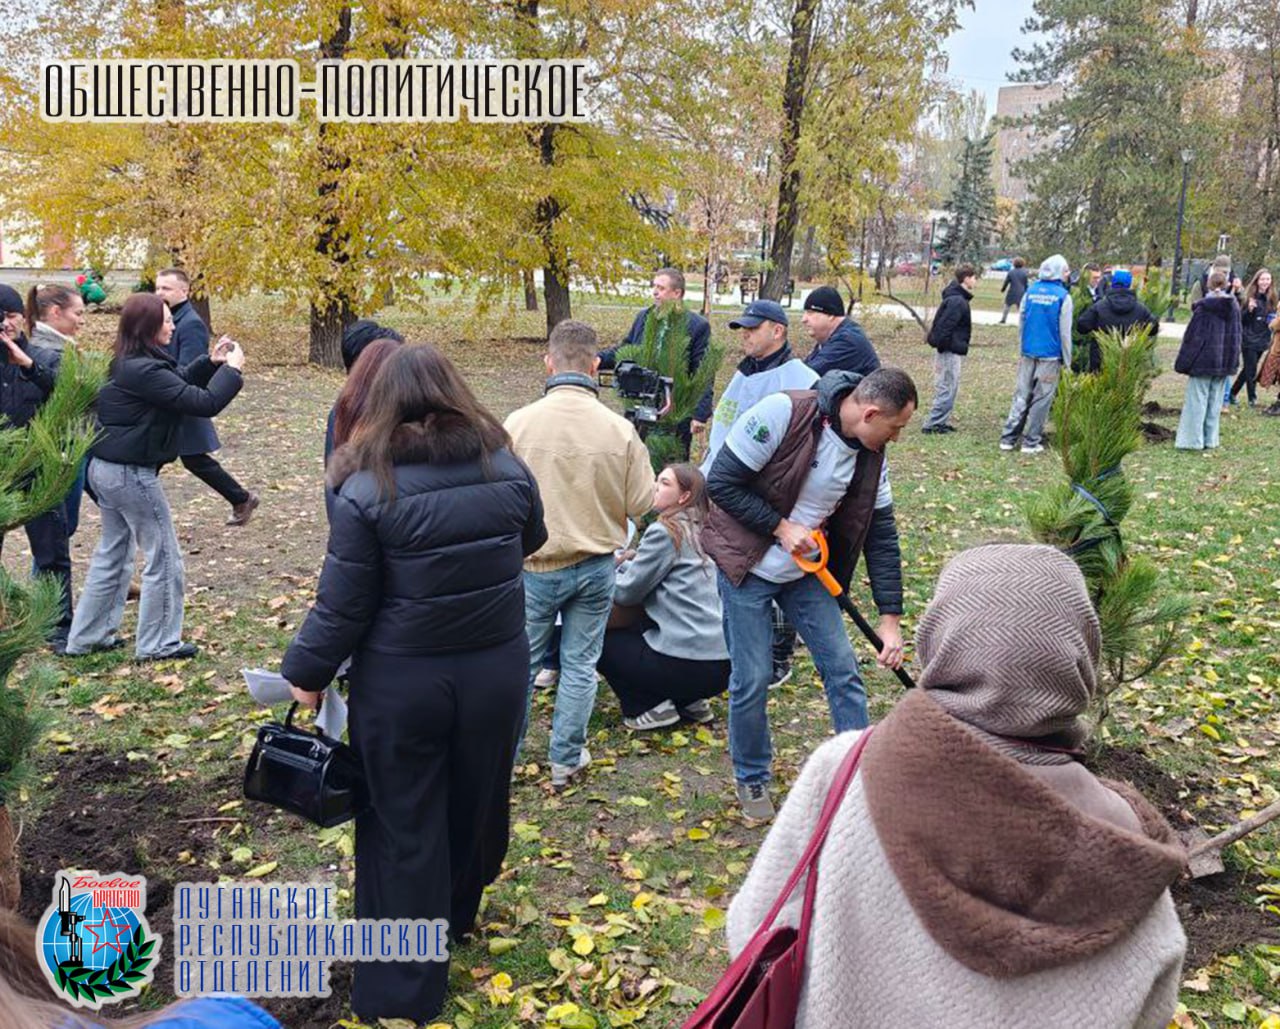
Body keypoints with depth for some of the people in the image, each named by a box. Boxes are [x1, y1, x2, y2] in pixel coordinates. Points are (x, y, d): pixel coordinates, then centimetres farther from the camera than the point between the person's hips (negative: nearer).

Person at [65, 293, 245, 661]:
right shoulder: (143, 370, -23)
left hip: (106, 468, 10)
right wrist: (233, 368, -11)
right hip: (131, 474, -10)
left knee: (112, 554, 20)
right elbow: (204, 403, -24)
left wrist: (211, 362, 6)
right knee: (164, 558, 3)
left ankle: (87, 637, 29)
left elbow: (178, 384, 19)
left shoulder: (130, 363, 7)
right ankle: (157, 644, 13)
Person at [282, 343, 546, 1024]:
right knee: (476, 800, 23)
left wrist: (307, 672, 2)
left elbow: (343, 603, -13)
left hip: (402, 681, -3)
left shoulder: (368, 489, -17)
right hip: (496, 669, 4)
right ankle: (458, 915, 49)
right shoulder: (507, 468, -6)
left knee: (404, 827, 10)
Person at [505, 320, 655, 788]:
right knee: (579, 665, 14)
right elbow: (640, 504, -5)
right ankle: (566, 760, 25)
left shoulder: (518, 424, -15)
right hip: (595, 567, 1)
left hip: (534, 566, -1)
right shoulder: (620, 429, -12)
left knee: (521, 663, 15)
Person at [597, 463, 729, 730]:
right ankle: (690, 701, 19)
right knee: (633, 631, 31)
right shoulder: (697, 530, 14)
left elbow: (625, 592, -6)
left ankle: (649, 707, 2)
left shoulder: (665, 532, -10)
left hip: (690, 665, -8)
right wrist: (631, 562, 9)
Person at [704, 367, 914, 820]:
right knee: (751, 679, 1)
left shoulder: (871, 455, -5)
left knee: (842, 668, 5)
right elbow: (721, 481, -21)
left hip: (807, 571, 6)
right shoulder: (784, 413, -24)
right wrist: (781, 527, -22)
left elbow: (881, 535, 1)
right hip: (746, 565, -5)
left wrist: (891, 618, -2)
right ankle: (752, 779, 23)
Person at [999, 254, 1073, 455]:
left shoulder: (1029, 293, 5)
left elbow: (1021, 320, 11)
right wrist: (1067, 361, 0)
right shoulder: (1063, 297, -8)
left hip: (1028, 354, 4)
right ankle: (1031, 442, 5)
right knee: (1041, 399, 3)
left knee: (1021, 395, 9)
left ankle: (1008, 438, 7)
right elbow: (1065, 332, -6)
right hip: (1050, 356, -4)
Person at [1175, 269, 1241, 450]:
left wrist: (1184, 362, -8)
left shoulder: (1204, 306, -13)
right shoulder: (1234, 306, 4)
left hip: (1203, 359, -5)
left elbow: (1193, 335, -12)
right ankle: (1210, 440, 15)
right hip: (1224, 361, 5)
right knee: (1215, 401, 11)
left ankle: (1193, 440, 0)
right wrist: (1233, 363, 17)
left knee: (1197, 401, 0)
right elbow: (1236, 336, 10)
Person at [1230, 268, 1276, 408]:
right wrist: (1249, 309, -25)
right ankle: (1252, 398, 5)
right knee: (1251, 370, -5)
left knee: (1248, 369, 11)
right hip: (1249, 340, -5)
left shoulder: (1271, 298, 5)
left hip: (1262, 340, 5)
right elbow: (1241, 319, -8)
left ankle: (1233, 393, 24)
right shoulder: (1250, 297, -7)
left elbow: (1273, 318, 15)